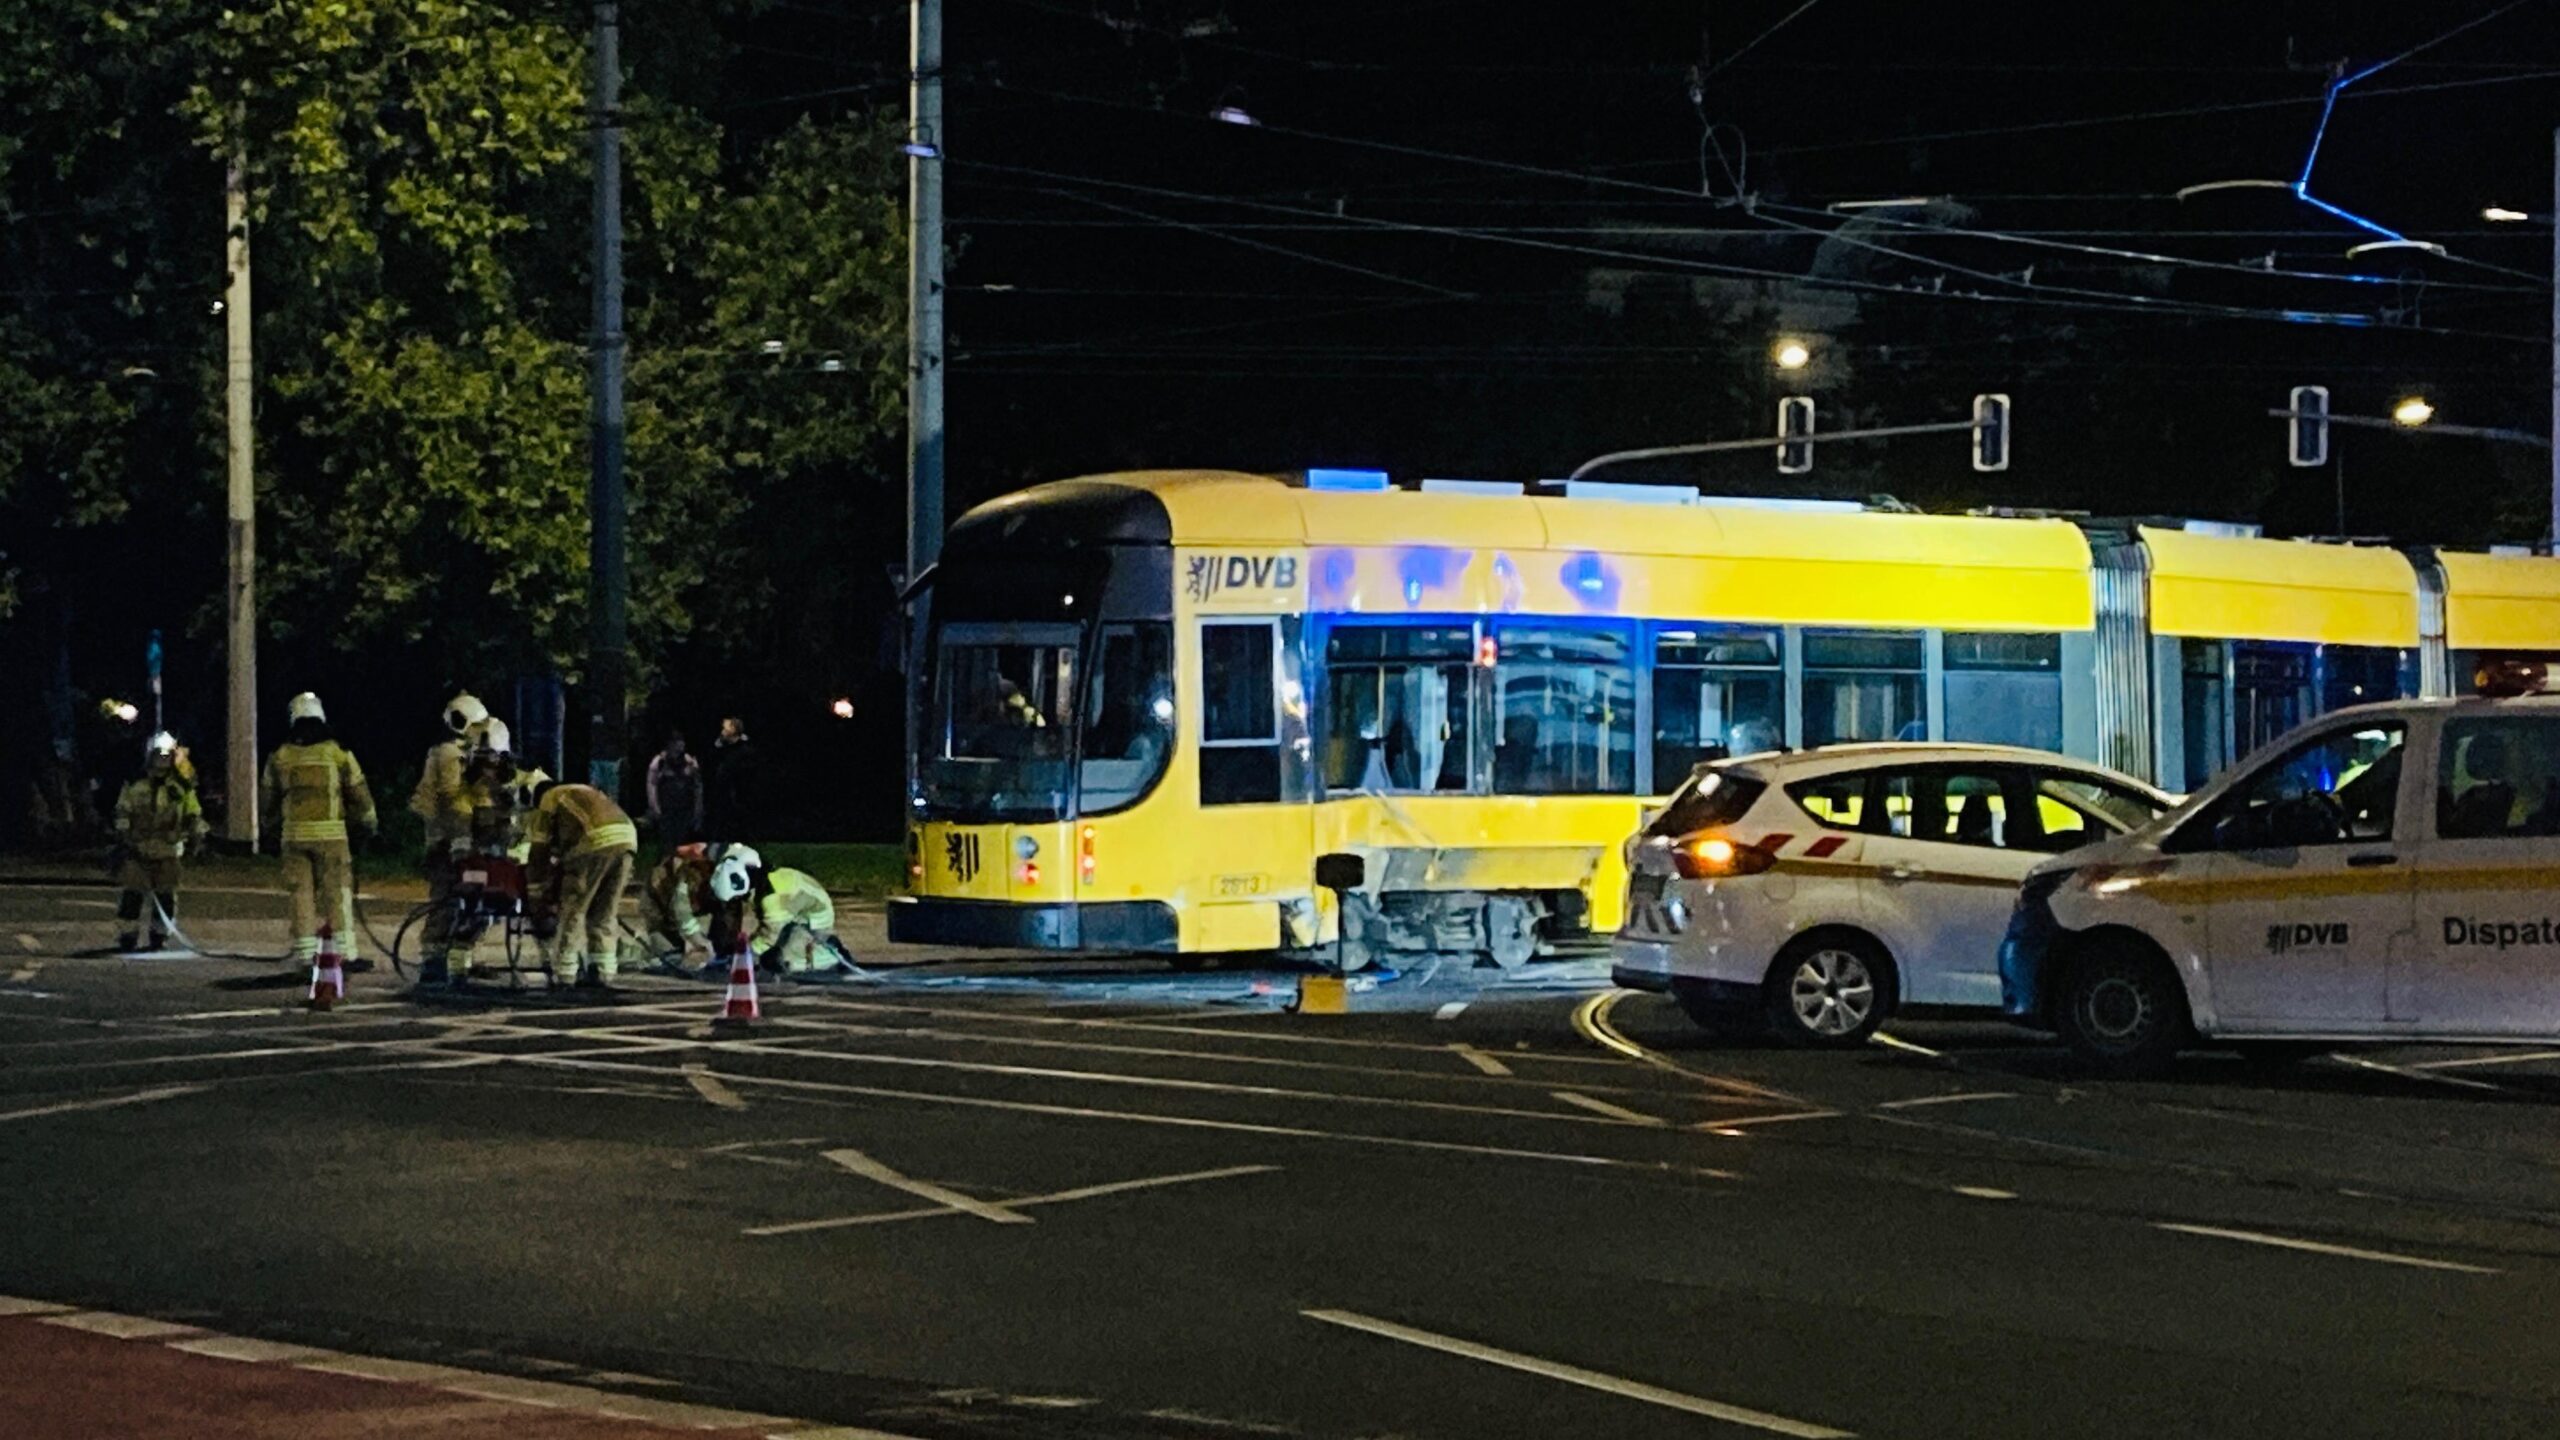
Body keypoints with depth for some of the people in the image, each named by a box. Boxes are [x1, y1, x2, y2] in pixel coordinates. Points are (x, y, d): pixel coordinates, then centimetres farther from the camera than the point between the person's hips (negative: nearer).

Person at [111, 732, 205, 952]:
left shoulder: (182, 787, 5)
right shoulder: (134, 785, 4)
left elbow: (194, 814, 12)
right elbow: (122, 812, 9)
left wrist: (196, 834, -3)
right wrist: (122, 836, 0)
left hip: (167, 852, 1)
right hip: (137, 850, -1)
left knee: (165, 895, 3)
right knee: (133, 893, -4)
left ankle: (159, 934, 13)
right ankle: (129, 934, 2)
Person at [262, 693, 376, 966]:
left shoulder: (279, 756, 7)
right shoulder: (338, 753, 0)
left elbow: (269, 799, 16)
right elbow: (359, 793, 5)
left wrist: (273, 834, 31)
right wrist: (368, 823, 22)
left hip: (294, 835, 2)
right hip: (330, 834, -2)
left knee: (301, 893, 7)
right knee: (337, 892, 1)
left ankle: (304, 952, 5)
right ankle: (343, 950, -3)